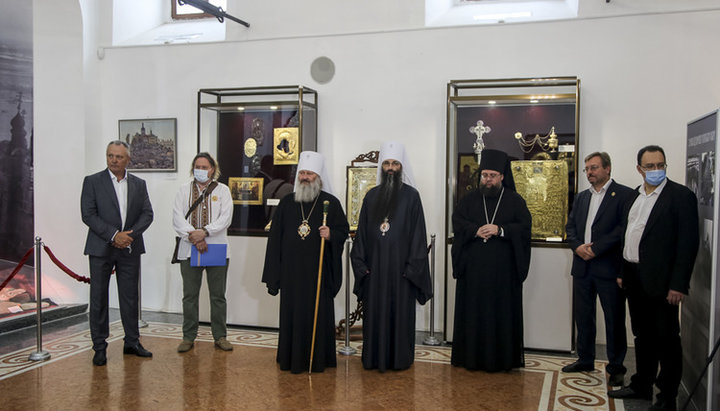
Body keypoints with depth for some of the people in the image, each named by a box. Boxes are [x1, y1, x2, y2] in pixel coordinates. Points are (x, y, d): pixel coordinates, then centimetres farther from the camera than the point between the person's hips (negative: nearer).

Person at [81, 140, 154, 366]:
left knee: (130, 297, 9)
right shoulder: (92, 182, -1)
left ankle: (132, 342, 20)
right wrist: (114, 235, -16)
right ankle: (99, 347, 13)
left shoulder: (139, 184, 9)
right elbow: (88, 215, -8)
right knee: (99, 298, 3)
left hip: (130, 249, 3)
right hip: (101, 248, -2)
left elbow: (147, 214, 4)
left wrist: (130, 234, -12)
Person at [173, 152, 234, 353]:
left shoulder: (222, 190, 7)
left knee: (218, 296, 5)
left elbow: (225, 218, -6)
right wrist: (193, 236, -14)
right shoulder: (184, 189, 10)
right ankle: (188, 337, 17)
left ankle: (220, 336, 16)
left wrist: (205, 232, -18)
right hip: (189, 250, 1)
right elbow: (177, 218, -1)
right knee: (190, 296, 6)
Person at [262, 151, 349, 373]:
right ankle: (291, 358, 20)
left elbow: (343, 230, 4)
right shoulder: (287, 202, 8)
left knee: (318, 313, 2)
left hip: (319, 270, -2)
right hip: (291, 270, 2)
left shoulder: (331, 202, 1)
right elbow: (275, 237, 8)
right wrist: (273, 273, 4)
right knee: (292, 313, 7)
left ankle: (318, 359, 15)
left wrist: (331, 234, -20)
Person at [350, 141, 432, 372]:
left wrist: (412, 267, -11)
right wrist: (361, 264, 2)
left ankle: (400, 358, 18)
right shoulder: (372, 196, 8)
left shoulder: (411, 196, -1)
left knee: (400, 310, 4)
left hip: (400, 266, -3)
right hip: (375, 266, 3)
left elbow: (418, 233, -5)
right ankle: (374, 358, 20)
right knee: (375, 311, 8)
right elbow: (362, 231, 9)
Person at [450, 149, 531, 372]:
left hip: (503, 269, -1)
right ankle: (471, 356, 12)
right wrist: (476, 231, -15)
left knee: (502, 312, 1)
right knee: (473, 312, 4)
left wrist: (500, 230, -16)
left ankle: (502, 358, 11)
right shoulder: (470, 199, 12)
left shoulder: (515, 200, 7)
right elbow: (457, 221, 2)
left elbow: (525, 225, -2)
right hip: (473, 268, 2)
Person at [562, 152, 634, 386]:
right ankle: (585, 360, 27)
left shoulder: (624, 195, -5)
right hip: (582, 267, 6)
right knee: (583, 316, 14)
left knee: (614, 320, 3)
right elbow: (570, 226, 13)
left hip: (609, 267, -6)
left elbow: (623, 228, -14)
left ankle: (616, 367, 15)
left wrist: (595, 248, -17)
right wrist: (578, 246, -6)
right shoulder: (581, 197, 16)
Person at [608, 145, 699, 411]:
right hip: (635, 278, 7)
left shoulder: (681, 196, -9)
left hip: (660, 280, -7)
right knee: (642, 335, 18)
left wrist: (678, 284, -17)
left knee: (666, 338, 3)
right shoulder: (634, 196, 11)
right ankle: (641, 386, 31)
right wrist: (622, 272, 12)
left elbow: (688, 242, -14)